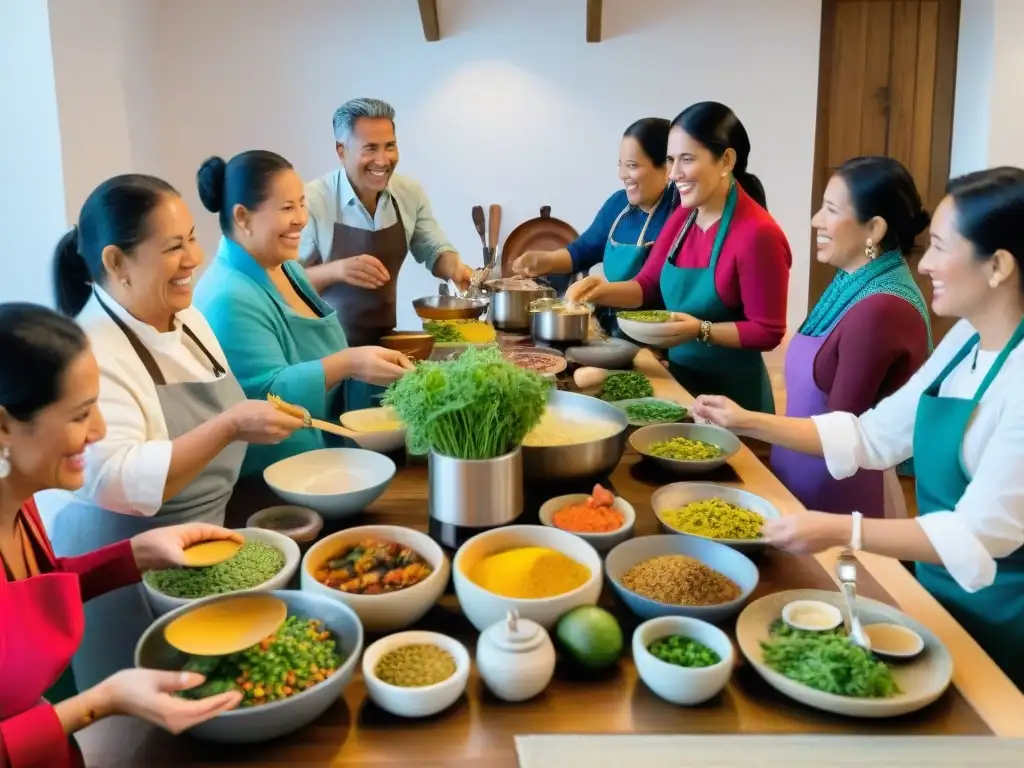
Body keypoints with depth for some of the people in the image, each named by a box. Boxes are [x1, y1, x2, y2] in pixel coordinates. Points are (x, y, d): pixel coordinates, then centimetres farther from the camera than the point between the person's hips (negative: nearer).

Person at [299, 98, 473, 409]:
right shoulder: (312, 200, -16)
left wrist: (455, 266, -13)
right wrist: (336, 270, -30)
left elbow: (434, 251, 10)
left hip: (385, 343, 5)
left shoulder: (410, 193, -2)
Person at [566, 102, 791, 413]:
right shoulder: (682, 217, 2)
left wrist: (701, 330, -27)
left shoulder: (758, 234, -21)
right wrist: (604, 290, -11)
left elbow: (767, 332, -17)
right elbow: (648, 285, 7)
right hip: (678, 377, 7)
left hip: (731, 390, -7)